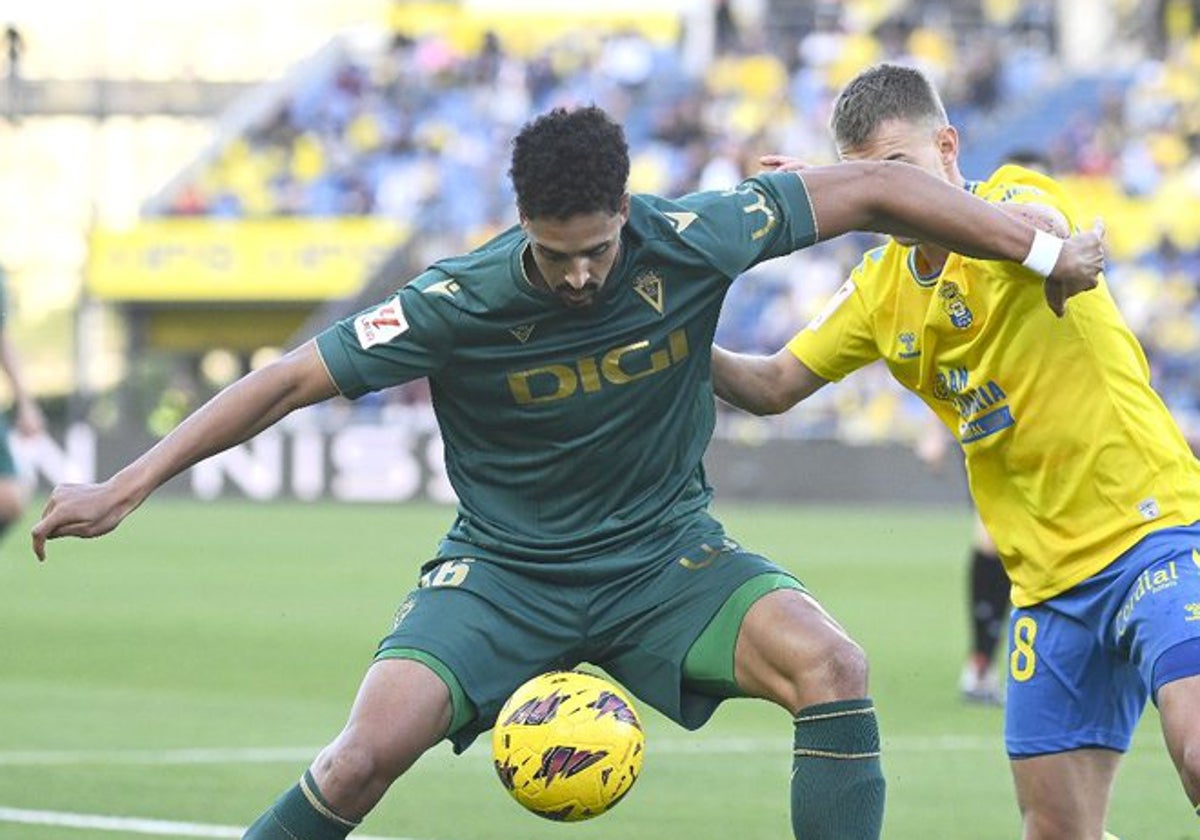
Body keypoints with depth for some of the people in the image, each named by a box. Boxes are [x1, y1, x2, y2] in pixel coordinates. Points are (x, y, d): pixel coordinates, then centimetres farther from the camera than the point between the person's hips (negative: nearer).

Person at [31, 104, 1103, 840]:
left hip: (666, 555, 2)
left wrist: (1043, 247, -4)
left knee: (829, 662, -26)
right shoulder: (460, 304, -20)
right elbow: (292, 379, -15)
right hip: (504, 568, -2)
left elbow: (872, 189, -7)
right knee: (372, 749, -24)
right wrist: (121, 490, -17)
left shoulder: (692, 242, -17)